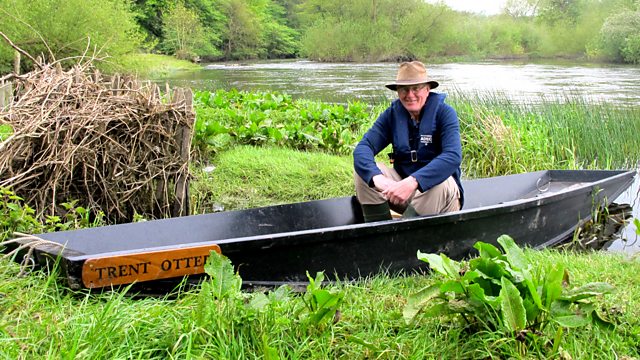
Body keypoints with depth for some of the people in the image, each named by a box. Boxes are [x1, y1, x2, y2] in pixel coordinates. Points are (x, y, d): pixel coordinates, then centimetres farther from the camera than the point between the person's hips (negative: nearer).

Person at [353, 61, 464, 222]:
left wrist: (413, 182, -41)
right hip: (401, 183, 3)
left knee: (441, 183, -36)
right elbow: (362, 147, -14)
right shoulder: (392, 114, -1)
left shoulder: (444, 112, -11)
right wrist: (377, 178, -36)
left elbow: (453, 156, -27)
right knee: (363, 169, -17)